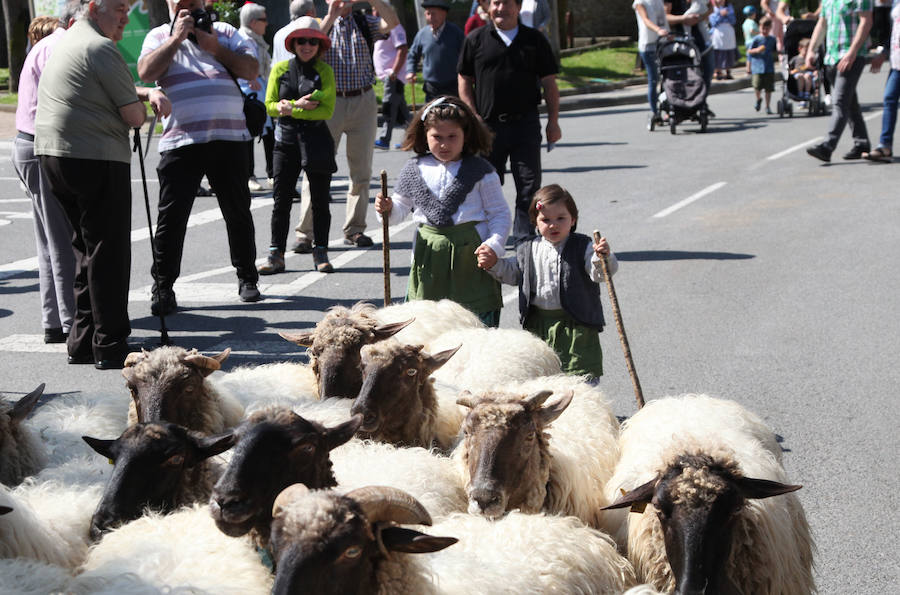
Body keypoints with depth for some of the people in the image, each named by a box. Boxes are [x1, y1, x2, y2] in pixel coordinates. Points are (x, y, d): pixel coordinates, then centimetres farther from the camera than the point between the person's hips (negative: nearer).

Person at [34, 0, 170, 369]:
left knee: (86, 249, 17)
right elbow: (134, 117, -11)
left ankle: (82, 342, 20)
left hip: (52, 156, 10)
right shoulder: (101, 49, -12)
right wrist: (143, 106, 11)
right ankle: (110, 347, -1)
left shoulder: (67, 42, 20)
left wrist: (149, 94, 12)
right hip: (96, 158, -10)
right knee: (108, 253, -4)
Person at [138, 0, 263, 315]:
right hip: (180, 140, -2)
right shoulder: (159, 36, 11)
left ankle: (247, 277, 25)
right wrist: (177, 37, -6)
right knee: (171, 216, -5)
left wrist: (214, 47, -4)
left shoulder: (224, 32, 14)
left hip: (229, 138, 2)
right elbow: (146, 72, -8)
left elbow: (252, 70, 3)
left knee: (238, 211, 10)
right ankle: (163, 288, 3)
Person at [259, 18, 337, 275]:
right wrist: (298, 104, -12)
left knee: (320, 201, 4)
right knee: (281, 200, 1)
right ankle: (276, 255, 5)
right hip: (286, 139, 1)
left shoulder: (324, 71, 0)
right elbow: (270, 106, 3)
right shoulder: (280, 69, 6)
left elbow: (327, 110, -8)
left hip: (316, 138, -1)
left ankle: (321, 253, 12)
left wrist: (292, 109, -13)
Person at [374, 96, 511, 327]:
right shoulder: (415, 170, 5)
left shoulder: (480, 171, -3)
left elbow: (499, 213, -2)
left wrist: (494, 244, -16)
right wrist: (387, 209, -9)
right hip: (429, 254, 3)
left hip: (470, 250, -3)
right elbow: (401, 207, 14)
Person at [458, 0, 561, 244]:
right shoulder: (476, 40, 4)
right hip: (488, 125, 0)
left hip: (525, 124, 0)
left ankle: (524, 237, 9)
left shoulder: (534, 40, 5)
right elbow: (464, 81, 7)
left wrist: (553, 121, 2)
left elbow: (549, 83, 7)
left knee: (529, 183, 0)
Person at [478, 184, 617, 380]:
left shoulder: (583, 247, -8)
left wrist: (603, 257, -41)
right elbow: (513, 273, 21)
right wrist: (493, 264, 6)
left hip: (575, 325, -4)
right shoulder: (528, 250, 6)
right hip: (537, 325, 4)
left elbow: (600, 274, -20)